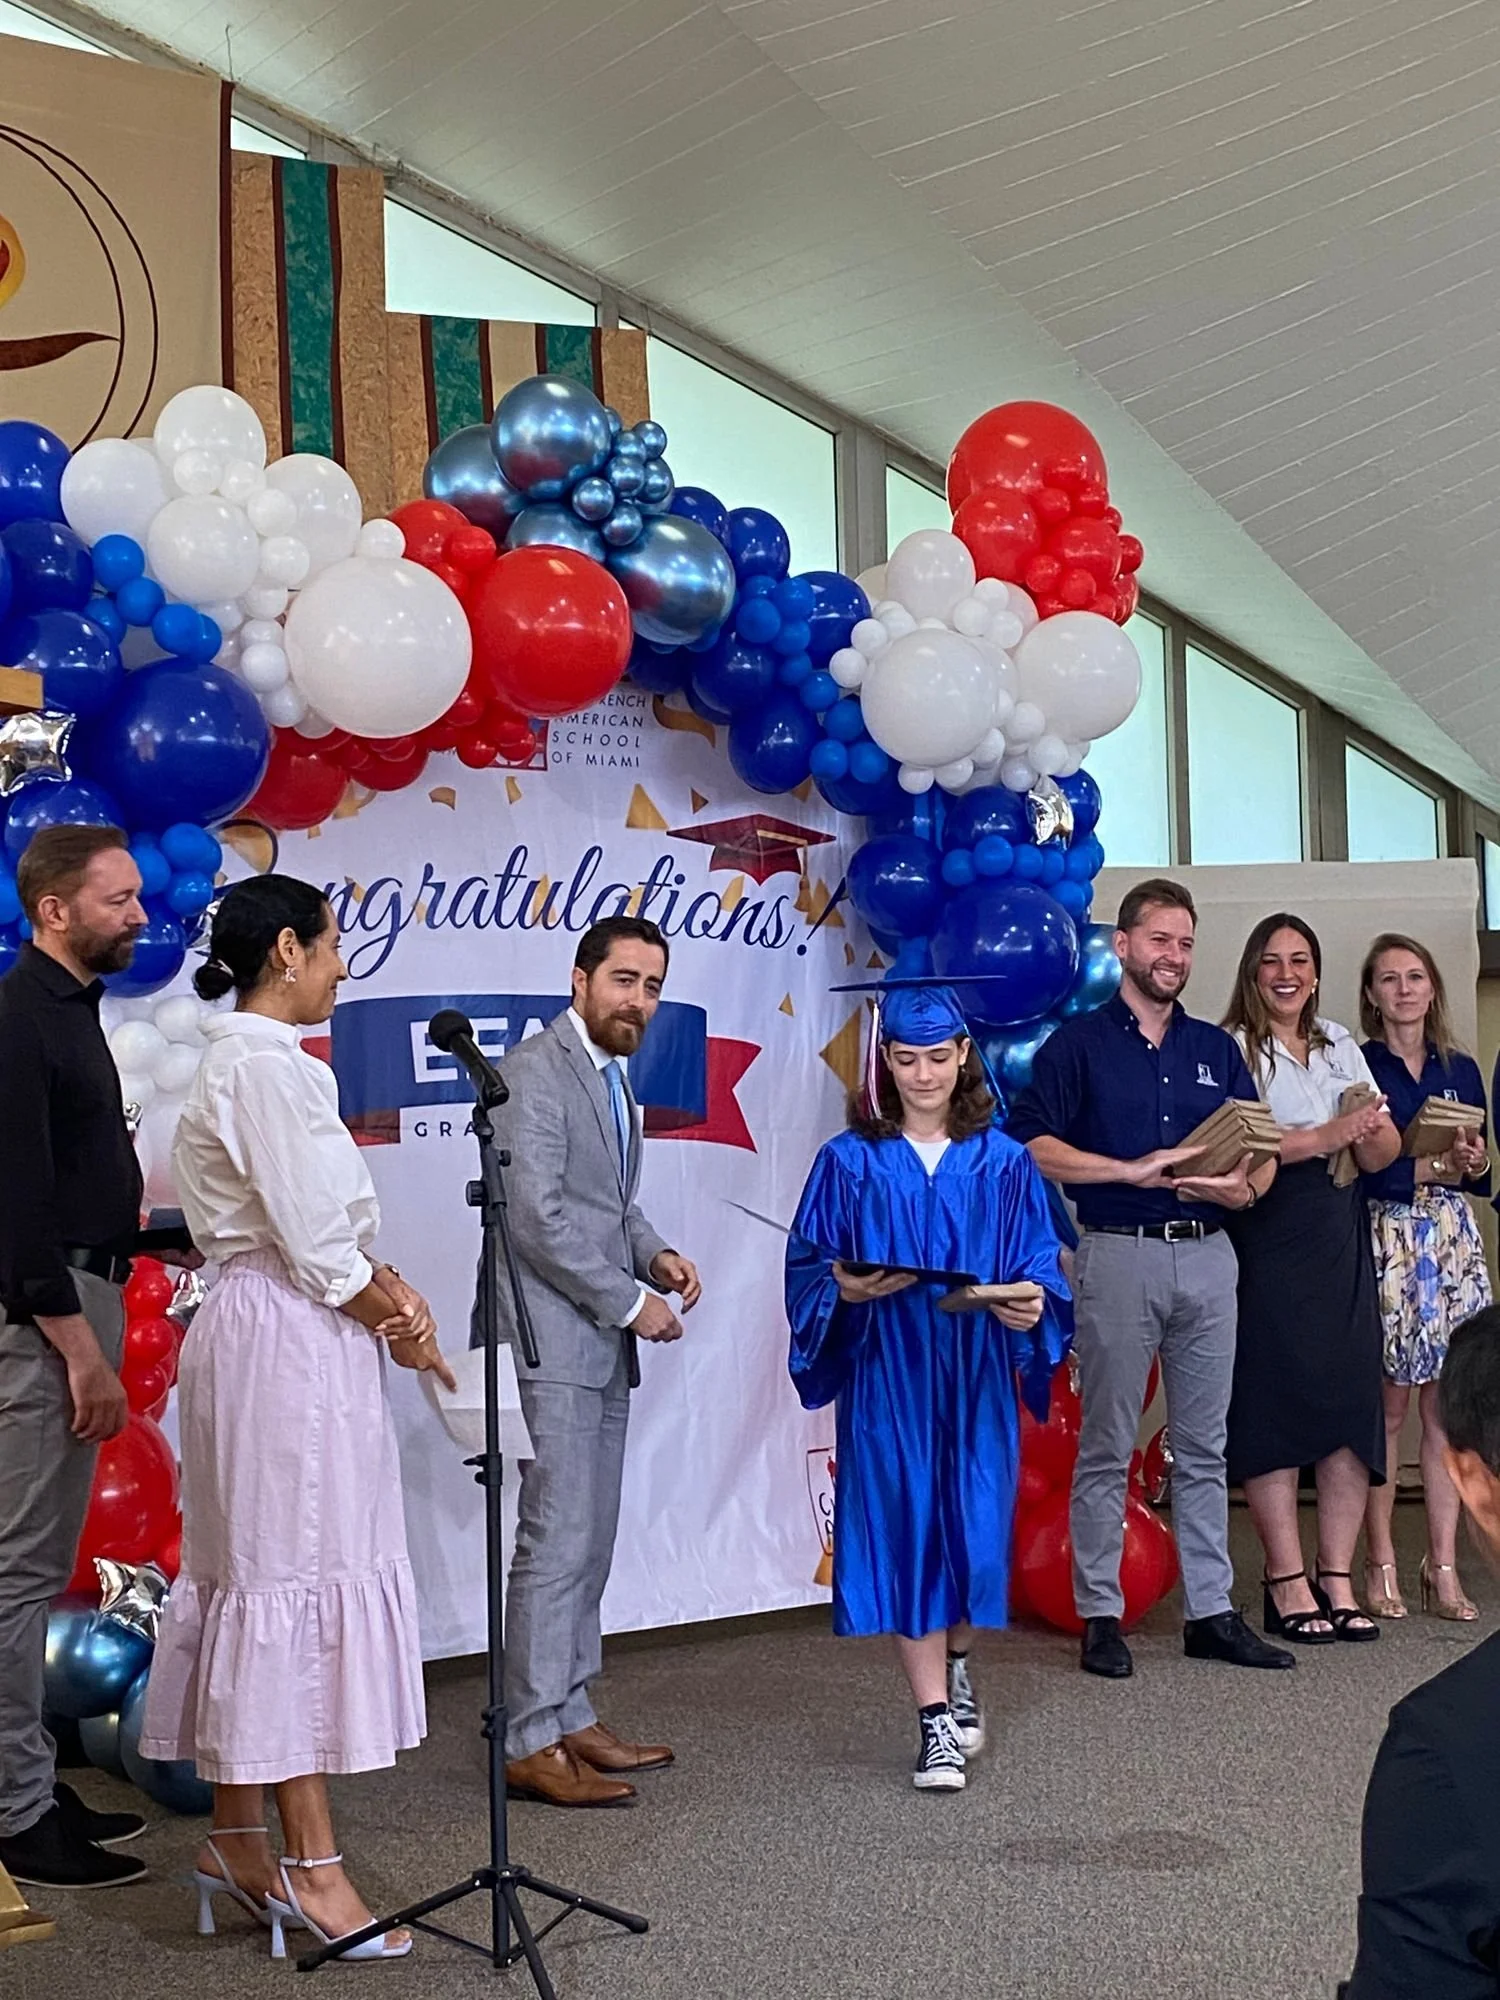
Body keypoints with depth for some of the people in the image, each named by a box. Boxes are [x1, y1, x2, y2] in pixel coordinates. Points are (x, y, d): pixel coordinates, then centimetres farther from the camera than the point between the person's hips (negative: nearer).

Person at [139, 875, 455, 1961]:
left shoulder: (243, 1061, 16)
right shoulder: (269, 1067, -16)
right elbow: (314, 1244, -18)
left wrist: (384, 1284, 1)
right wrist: (400, 1327, -4)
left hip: (271, 1333, 10)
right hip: (292, 1339, -10)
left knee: (251, 1576, 13)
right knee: (301, 1576, -6)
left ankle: (238, 1840, 21)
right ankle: (312, 1866, 1)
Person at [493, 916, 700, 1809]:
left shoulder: (613, 1077, 17)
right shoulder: (535, 1072, -12)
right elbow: (539, 1217, -19)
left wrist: (654, 1253, 4)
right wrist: (630, 1300, -14)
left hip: (600, 1344, 10)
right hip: (553, 1341, -9)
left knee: (590, 1541, 13)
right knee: (558, 1540, -8)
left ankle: (570, 1715, 22)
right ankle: (533, 1743, -2)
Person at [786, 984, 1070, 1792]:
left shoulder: (1002, 1163, 4)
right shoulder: (849, 1162, 1)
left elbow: (1040, 1262, 4)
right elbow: (807, 1266, 3)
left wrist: (1031, 1300, -17)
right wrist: (844, 1288, -18)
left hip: (975, 1379, 1)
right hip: (887, 1379, -1)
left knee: (973, 1530, 5)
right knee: (906, 1532, -2)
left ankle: (956, 1670, 35)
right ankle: (937, 1719, 6)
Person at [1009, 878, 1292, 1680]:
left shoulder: (1216, 1048, 15)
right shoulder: (1078, 1041, 2)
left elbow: (1262, 1152, 14)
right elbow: (1032, 1146, -9)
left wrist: (1245, 1187, -9)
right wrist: (1134, 1170, -17)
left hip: (1208, 1255, 4)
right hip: (1118, 1254, -4)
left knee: (1204, 1446, 8)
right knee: (1107, 1448, 1)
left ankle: (1211, 1612, 15)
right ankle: (1101, 1616, 7)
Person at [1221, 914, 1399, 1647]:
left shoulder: (1340, 1044, 18)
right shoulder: (1230, 1049, -1)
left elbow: (1383, 1153, 12)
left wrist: (1371, 1129, -10)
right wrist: (1322, 1138, -21)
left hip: (1341, 1244, 6)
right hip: (1266, 1248, -6)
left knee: (1352, 1406, 1)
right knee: (1274, 1408, -5)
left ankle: (1337, 1580, 9)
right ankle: (1288, 1585, 2)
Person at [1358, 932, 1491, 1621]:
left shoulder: (1461, 1069, 14)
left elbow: (1479, 1174, 15)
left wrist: (1477, 1164, -6)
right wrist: (1439, 1168, -12)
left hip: (1452, 1241, 4)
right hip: (1385, 1241, -4)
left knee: (1447, 1407, 2)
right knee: (1388, 1407, -2)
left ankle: (1443, 1568, 7)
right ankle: (1381, 1565, 7)